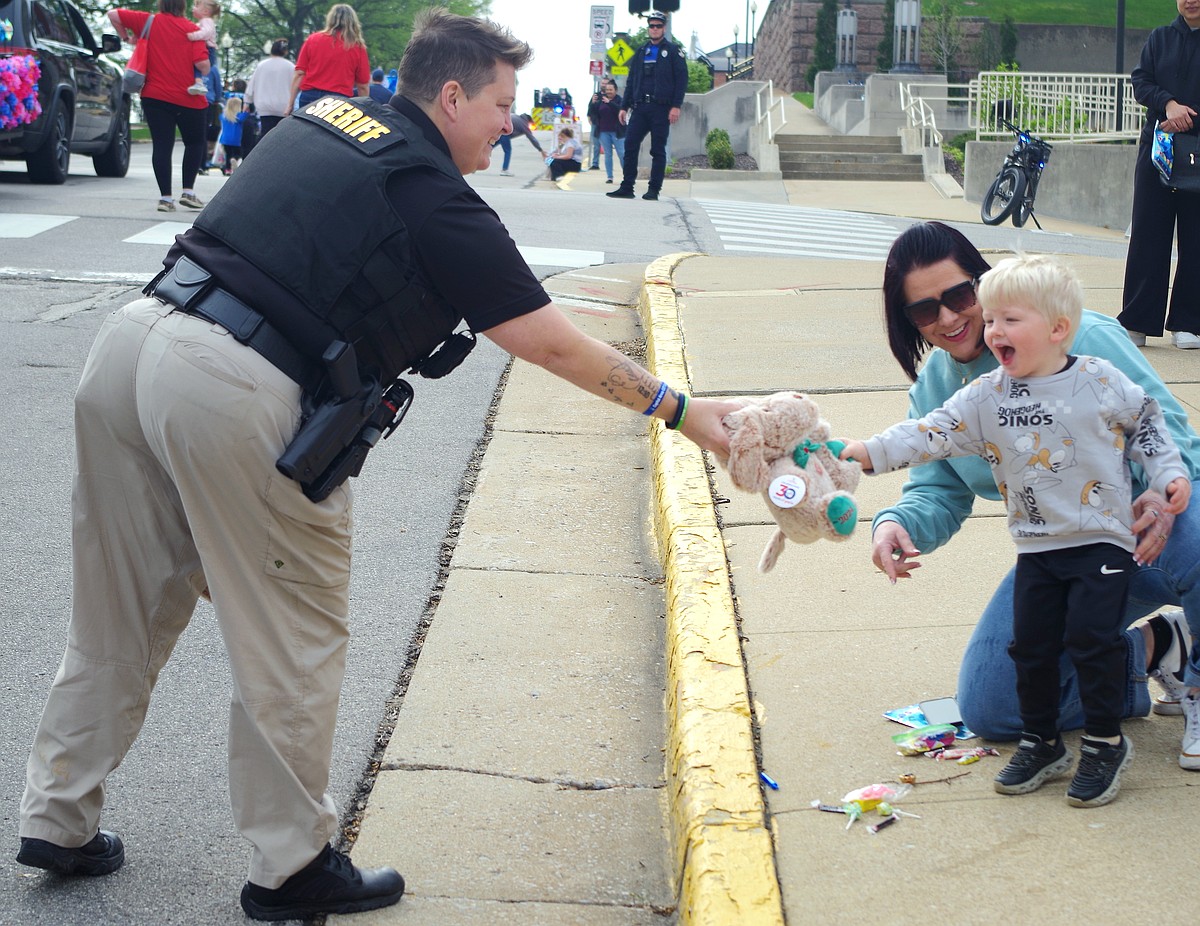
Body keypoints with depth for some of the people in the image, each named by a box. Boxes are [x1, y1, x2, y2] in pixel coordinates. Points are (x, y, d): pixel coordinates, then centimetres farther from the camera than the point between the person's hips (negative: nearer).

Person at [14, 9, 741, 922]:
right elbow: (553, 344, -1)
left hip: (132, 338, 8)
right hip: (237, 396, -8)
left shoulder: (321, 119, 18)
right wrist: (681, 410, 7)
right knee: (294, 639, 7)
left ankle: (60, 820, 30)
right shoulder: (434, 199, -4)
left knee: (120, 615, 20)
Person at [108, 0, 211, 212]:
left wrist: (126, 36, 15)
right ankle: (188, 191, 8)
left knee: (162, 145, 4)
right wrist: (204, 75, 6)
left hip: (155, 96, 2)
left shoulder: (148, 22, 2)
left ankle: (165, 197, -2)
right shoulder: (191, 29, -5)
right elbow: (202, 63, -15)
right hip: (188, 98, -2)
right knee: (194, 143, 16)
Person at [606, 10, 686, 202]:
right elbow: (631, 81, 21)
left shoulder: (673, 51, 4)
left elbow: (681, 79, -3)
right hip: (640, 107, 5)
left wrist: (676, 106, -12)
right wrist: (625, 106, 13)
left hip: (661, 109, -5)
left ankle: (654, 190, 0)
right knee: (630, 145, -3)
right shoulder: (640, 52, 19)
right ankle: (627, 187, 1)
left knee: (658, 150, -3)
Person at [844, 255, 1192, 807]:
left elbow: (1145, 424, 8)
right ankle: (1041, 742, 21)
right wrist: (870, 451, -22)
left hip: (1102, 541, -3)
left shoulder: (1101, 383, -6)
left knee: (1091, 638, -10)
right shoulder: (985, 397, -2)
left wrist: (1169, 475, 1)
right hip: (1036, 548, 3)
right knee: (1031, 644, 4)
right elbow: (932, 434, -10)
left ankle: (1105, 742, 6)